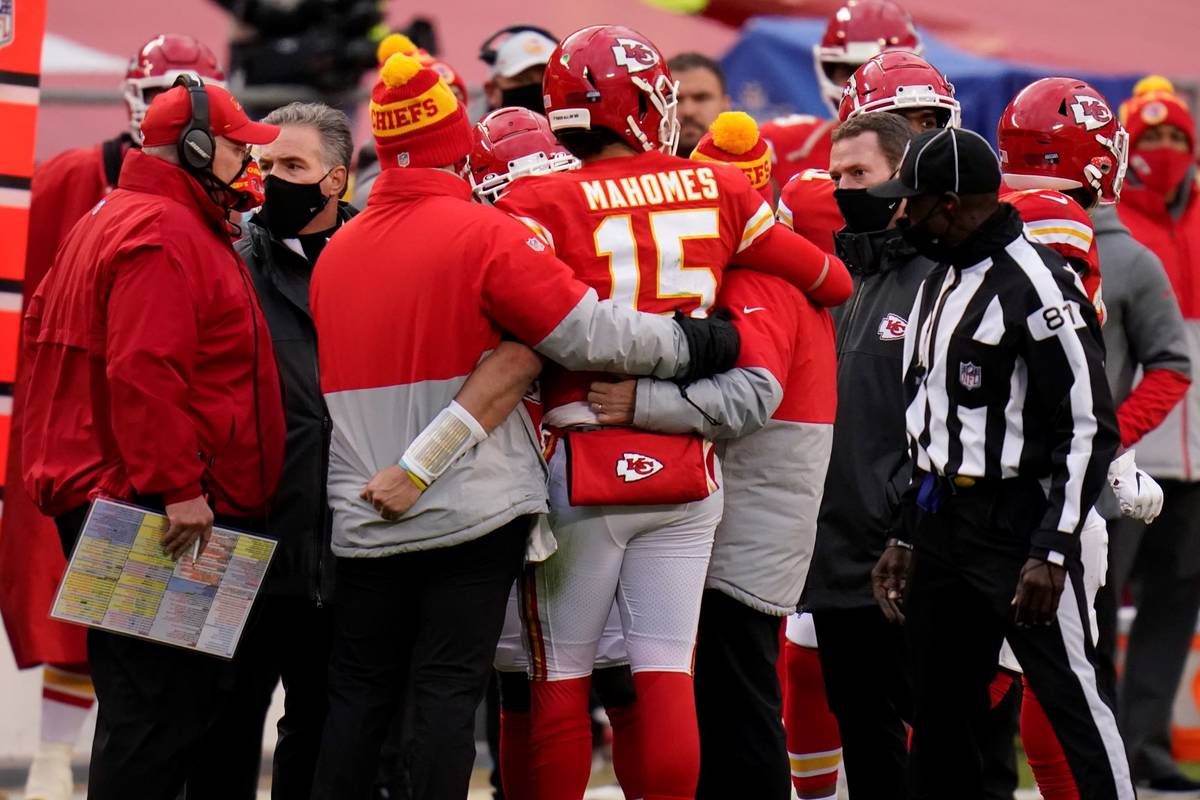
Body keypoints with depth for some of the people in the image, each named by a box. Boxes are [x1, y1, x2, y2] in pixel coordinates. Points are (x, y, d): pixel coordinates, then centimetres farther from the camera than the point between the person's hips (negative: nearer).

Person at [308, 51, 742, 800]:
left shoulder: (335, 253, 8)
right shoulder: (485, 234, -10)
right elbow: (591, 333, -12)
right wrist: (697, 343, 0)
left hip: (365, 516, 5)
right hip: (476, 509, -5)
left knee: (359, 693, 10)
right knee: (448, 691, -2)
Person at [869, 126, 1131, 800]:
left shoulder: (1037, 284, -14)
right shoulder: (940, 282, 15)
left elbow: (1091, 428, -17)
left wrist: (1052, 552, -19)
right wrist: (905, 537, 18)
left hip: (1018, 525, -9)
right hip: (942, 528, 9)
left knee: (1072, 704, -8)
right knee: (940, 718, 11)